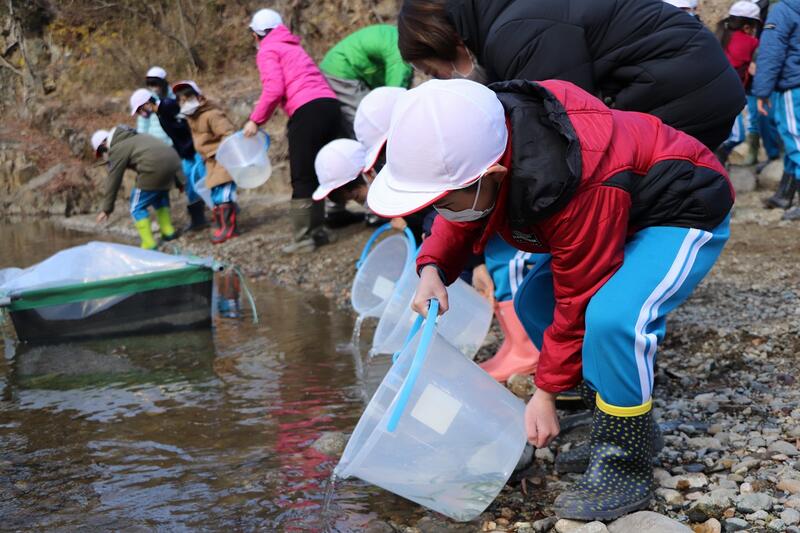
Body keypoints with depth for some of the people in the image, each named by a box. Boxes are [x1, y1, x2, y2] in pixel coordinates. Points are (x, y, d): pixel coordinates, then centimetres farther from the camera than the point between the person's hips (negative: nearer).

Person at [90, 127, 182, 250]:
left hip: (155, 168, -8)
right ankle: (168, 231, 33)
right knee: (160, 196, 32)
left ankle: (149, 245, 6)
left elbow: (113, 181, 6)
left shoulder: (117, 150, 7)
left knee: (137, 208, 7)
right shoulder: (136, 137, 31)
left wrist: (106, 209, 12)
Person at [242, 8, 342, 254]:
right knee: (317, 174, 15)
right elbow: (309, 81, 19)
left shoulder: (267, 51, 6)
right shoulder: (293, 47, 30)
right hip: (330, 105, 8)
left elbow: (274, 89, -8)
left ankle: (305, 238, -3)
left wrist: (256, 119, 3)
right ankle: (318, 230, 18)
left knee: (302, 178, -3)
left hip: (308, 111, -8)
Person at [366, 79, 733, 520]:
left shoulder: (573, 193, -40)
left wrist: (546, 391, -17)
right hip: (620, 213, 9)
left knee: (611, 316, -34)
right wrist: (432, 269, -19)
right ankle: (625, 417, 18)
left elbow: (577, 301, -27)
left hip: (683, 214, -9)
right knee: (533, 304, 5)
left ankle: (624, 470, -15)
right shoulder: (476, 143, -17)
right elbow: (460, 220, 2)